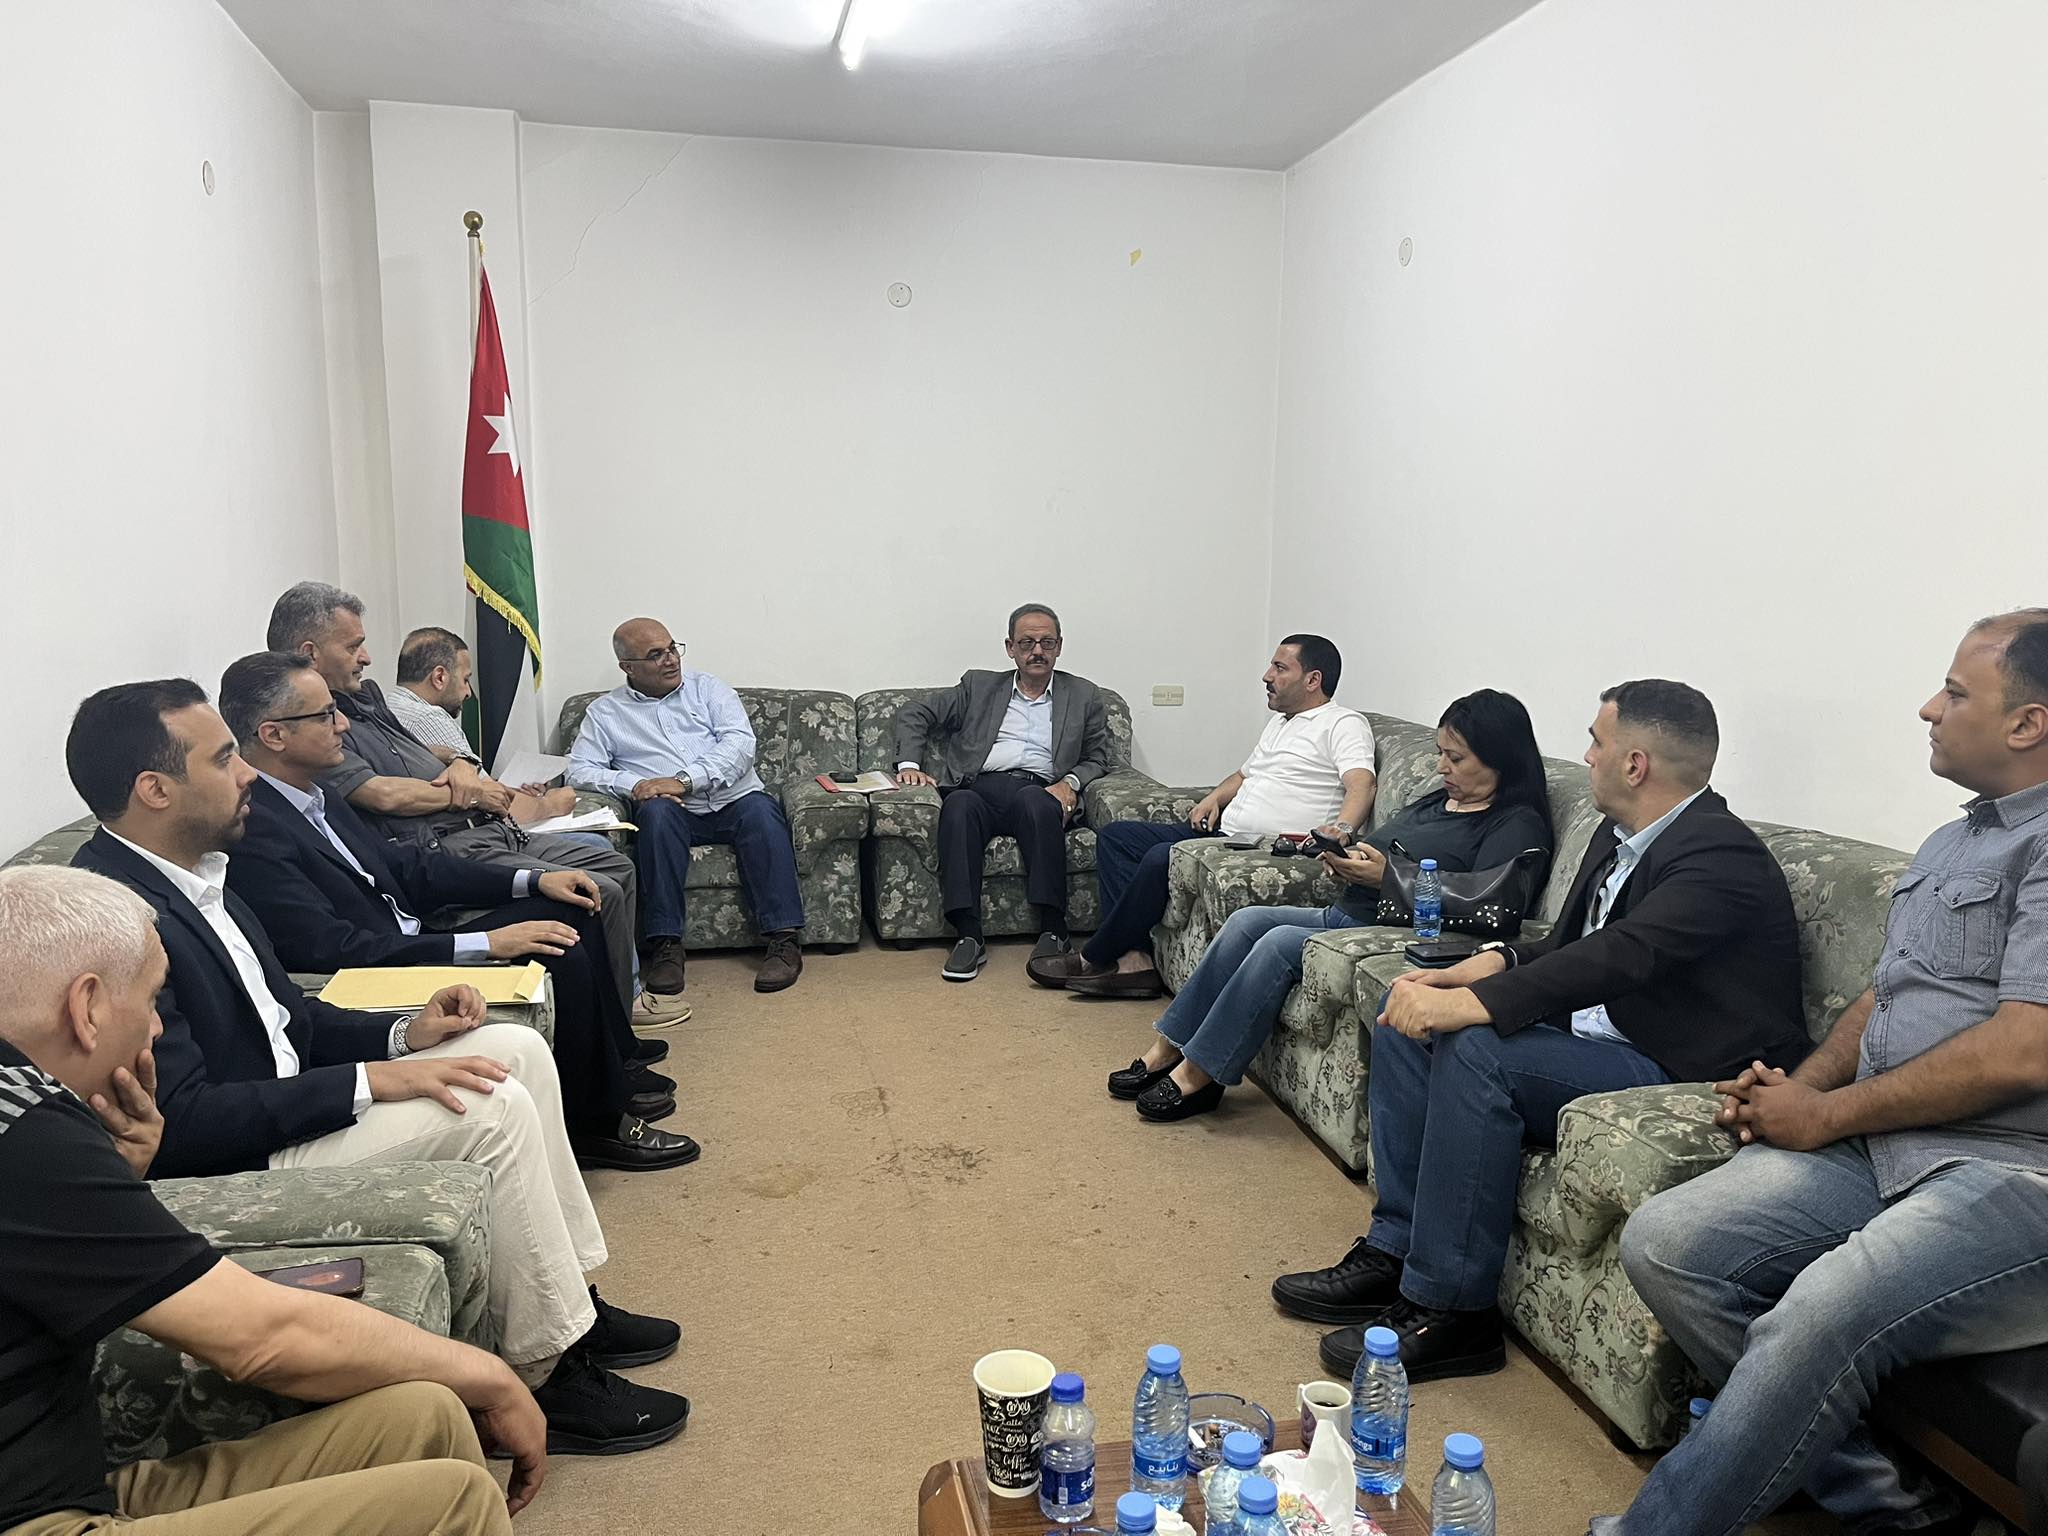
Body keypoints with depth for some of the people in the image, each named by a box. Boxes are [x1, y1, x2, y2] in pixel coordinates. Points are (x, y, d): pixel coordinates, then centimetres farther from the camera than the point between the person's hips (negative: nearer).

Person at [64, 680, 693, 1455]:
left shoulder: (191, 874, 6)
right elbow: (178, 1124, -27)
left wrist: (402, 1035, -2)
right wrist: (368, 1081, -24)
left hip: (286, 1095, 10)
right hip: (230, 1172, -10)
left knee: (518, 1050, 3)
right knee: (493, 1109, -22)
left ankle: (570, 1302, 11)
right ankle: (545, 1376, -7)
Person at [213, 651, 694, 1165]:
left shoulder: (312, 795, 8)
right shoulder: (253, 832, -22)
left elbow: (403, 866, 13)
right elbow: (333, 951, -27)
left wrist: (532, 879, 5)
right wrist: (485, 943, -27)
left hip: (415, 943, 10)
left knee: (570, 911, 8)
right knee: (562, 958, -21)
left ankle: (617, 1062, 20)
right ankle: (595, 1122, -1)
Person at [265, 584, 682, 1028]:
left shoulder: (364, 696, 18)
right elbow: (384, 795, -22)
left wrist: (460, 766, -1)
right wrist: (466, 794, -7)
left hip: (489, 830, 11)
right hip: (446, 851, -11)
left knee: (617, 867, 12)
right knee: (598, 893, -19)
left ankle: (625, 989, 20)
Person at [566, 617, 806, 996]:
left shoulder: (706, 688, 15)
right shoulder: (605, 712, 16)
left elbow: (740, 741, 0)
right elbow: (579, 769, 6)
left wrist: (684, 780, -14)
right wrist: (632, 785, -13)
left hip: (734, 799, 1)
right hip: (674, 812, 0)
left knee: (760, 809, -32)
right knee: (657, 811, -34)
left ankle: (784, 938, -34)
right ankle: (665, 945, -34)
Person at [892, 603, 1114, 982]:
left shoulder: (1083, 695, 22)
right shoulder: (979, 686, 22)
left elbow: (1097, 758, 19)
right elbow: (913, 713, 22)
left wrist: (1070, 783, -2)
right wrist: (910, 764, 5)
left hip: (1040, 791, -1)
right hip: (981, 787, 1)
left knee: (1034, 800, -38)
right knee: (958, 805, -36)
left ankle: (1053, 932, -37)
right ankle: (969, 936, -37)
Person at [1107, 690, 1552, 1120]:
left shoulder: (1519, 825, -7)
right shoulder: (1439, 800, 20)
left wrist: (1389, 876, -19)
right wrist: (1345, 860, 1)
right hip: (1345, 914, 9)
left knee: (1279, 942, -26)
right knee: (1247, 920, -11)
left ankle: (1197, 1077, -17)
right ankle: (1168, 1049, -9)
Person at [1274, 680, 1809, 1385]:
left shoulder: (1722, 859, -20)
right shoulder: (1618, 835, 10)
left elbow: (1618, 955, -33)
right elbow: (1567, 946, 15)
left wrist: (1471, 1004, -39)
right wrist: (1484, 964, -5)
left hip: (1679, 1072, -10)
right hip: (1598, 1031, 10)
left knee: (1477, 1050, -30)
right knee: (1407, 1019, -1)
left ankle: (1450, 1309, -19)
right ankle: (1394, 1251, 2)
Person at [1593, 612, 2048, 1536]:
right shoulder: (1950, 843, 21)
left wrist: (1826, 1115, -10)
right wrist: (1799, 1086, 6)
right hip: (1879, 1147, 9)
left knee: (1818, 1316, -34)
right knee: (1661, 1244, -10)